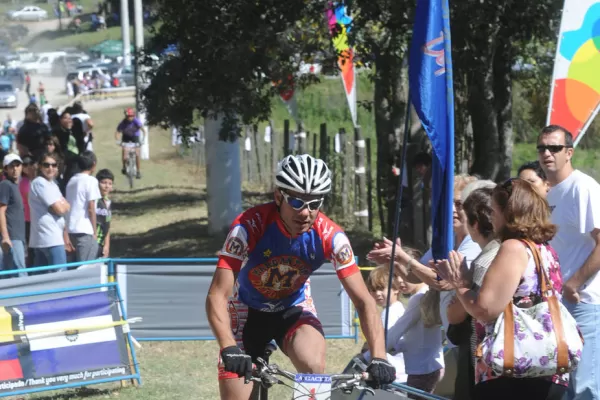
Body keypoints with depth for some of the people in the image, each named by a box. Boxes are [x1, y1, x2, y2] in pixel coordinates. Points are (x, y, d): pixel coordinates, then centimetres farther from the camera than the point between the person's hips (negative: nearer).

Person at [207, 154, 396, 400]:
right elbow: (217, 296, -34)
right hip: (248, 312, -1)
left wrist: (379, 358, -36)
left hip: (294, 310, 1)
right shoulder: (248, 227, -32)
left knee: (314, 368, -31)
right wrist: (229, 348, -50)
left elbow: (363, 301, -22)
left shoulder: (330, 237, -25)